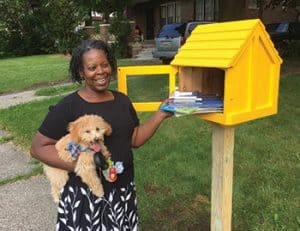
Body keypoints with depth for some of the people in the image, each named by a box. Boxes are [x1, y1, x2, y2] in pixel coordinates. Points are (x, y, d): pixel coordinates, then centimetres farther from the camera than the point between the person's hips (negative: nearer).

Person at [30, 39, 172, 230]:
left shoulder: (122, 100, 4)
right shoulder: (68, 107, -13)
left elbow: (135, 139, 8)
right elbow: (38, 148, -12)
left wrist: (160, 115, -2)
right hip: (86, 194, -5)